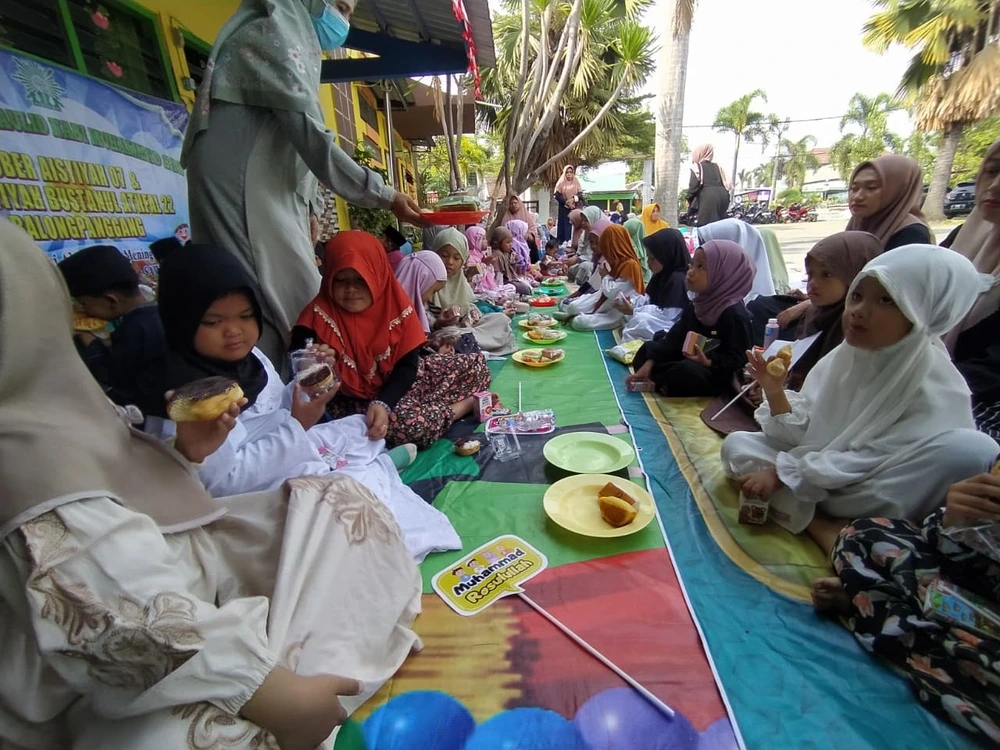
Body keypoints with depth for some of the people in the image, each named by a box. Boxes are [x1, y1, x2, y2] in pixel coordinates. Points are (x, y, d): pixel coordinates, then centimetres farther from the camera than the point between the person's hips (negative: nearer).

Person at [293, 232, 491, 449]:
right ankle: (465, 404, -10)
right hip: (355, 400, -4)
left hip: (399, 381, 4)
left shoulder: (395, 302, -10)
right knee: (410, 424, -36)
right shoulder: (318, 317, -17)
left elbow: (407, 364, -14)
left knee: (476, 365, 0)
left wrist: (382, 403, -30)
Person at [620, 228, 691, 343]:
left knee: (640, 320, -31)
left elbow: (666, 316, -26)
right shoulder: (663, 274, 10)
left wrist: (634, 311, -21)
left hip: (670, 329, -11)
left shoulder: (678, 279, -21)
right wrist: (631, 304, -7)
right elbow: (648, 298, 13)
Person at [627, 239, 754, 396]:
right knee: (648, 349, 9)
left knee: (687, 370, -37)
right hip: (689, 361, 8)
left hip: (717, 374, -8)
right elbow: (674, 338, 0)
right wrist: (649, 363, -10)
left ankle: (654, 383, -12)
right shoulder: (695, 307, 4)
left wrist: (708, 362, -38)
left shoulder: (734, 314, -20)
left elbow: (738, 359, -21)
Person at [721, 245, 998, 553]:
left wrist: (779, 474, -24)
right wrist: (775, 391, -18)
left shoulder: (937, 389, -15)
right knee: (736, 444, -11)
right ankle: (822, 526, -24)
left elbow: (870, 461, -21)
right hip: (813, 468, 5)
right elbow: (804, 434, -1)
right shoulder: (842, 357, -1)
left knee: (972, 448, -30)